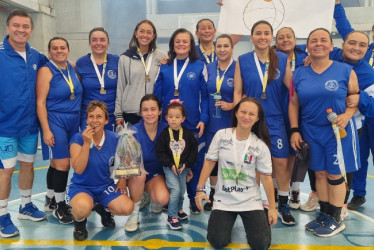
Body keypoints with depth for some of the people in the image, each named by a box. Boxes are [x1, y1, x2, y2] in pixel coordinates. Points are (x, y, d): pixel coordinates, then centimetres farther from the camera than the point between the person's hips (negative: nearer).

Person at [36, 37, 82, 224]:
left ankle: (51, 198, 30)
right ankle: (60, 207, 11)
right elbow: (40, 103, -11)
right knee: (62, 165, -5)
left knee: (57, 163, 13)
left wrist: (80, 120, 11)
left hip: (73, 122, 5)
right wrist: (46, 130, -16)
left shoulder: (73, 68, 8)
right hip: (55, 122, -5)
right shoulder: (46, 71, -8)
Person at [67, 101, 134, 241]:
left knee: (127, 208, -19)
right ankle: (79, 221, 3)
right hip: (81, 186, -3)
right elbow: (78, 169, -22)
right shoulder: (78, 139, -14)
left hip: (105, 186, 3)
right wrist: (87, 143, -27)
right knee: (84, 207, -37)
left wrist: (122, 179, -5)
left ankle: (103, 209, 17)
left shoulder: (114, 139, -7)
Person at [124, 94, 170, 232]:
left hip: (157, 173, 1)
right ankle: (134, 213, -13)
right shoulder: (134, 131, -16)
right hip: (136, 176, -1)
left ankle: (152, 197, 12)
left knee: (163, 199, -27)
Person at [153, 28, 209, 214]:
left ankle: (194, 198, 25)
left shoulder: (199, 66, 1)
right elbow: (157, 96, 8)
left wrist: (203, 119, -8)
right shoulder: (164, 68, 7)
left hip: (194, 125, -2)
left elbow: (205, 96, 0)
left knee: (195, 162, 5)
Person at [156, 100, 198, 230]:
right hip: (169, 167, -3)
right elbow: (160, 152, -8)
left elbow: (194, 150, 0)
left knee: (182, 190, 13)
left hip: (184, 167, 3)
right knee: (175, 189, -13)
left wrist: (187, 164, -10)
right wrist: (171, 164, -16)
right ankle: (172, 216, 2)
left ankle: (179, 209, 40)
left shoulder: (187, 133, -4)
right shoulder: (164, 134, -9)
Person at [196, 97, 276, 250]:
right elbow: (209, 162, 0)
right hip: (224, 200, 1)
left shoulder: (260, 145, -8)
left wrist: (272, 208, -2)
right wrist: (200, 189, -6)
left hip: (251, 201, 0)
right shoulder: (221, 135, -5)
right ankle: (228, 221, 22)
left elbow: (266, 177, -4)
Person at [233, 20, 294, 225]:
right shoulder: (242, 61, -1)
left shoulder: (282, 59, 1)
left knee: (281, 163, 1)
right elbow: (237, 92, -1)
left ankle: (283, 205, 20)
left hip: (275, 120, 1)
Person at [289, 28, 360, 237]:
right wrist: (295, 130, 0)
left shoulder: (345, 70, -3)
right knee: (320, 173, 11)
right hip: (311, 131, 3)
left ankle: (336, 219, 20)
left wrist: (347, 116, -18)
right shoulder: (299, 74, 4)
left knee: (335, 175, 4)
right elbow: (294, 104, 6)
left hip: (338, 131, -2)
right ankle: (324, 214, 26)